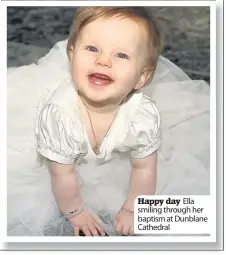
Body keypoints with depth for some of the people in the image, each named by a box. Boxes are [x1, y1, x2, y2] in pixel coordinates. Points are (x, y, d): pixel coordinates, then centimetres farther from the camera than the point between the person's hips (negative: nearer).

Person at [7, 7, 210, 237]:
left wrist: (131, 210, -6)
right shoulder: (58, 112, -43)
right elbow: (62, 174, -26)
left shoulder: (144, 115, -37)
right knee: (36, 208, 1)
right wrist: (75, 212, -10)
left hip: (115, 160, 2)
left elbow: (144, 169, -17)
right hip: (71, 162, -1)